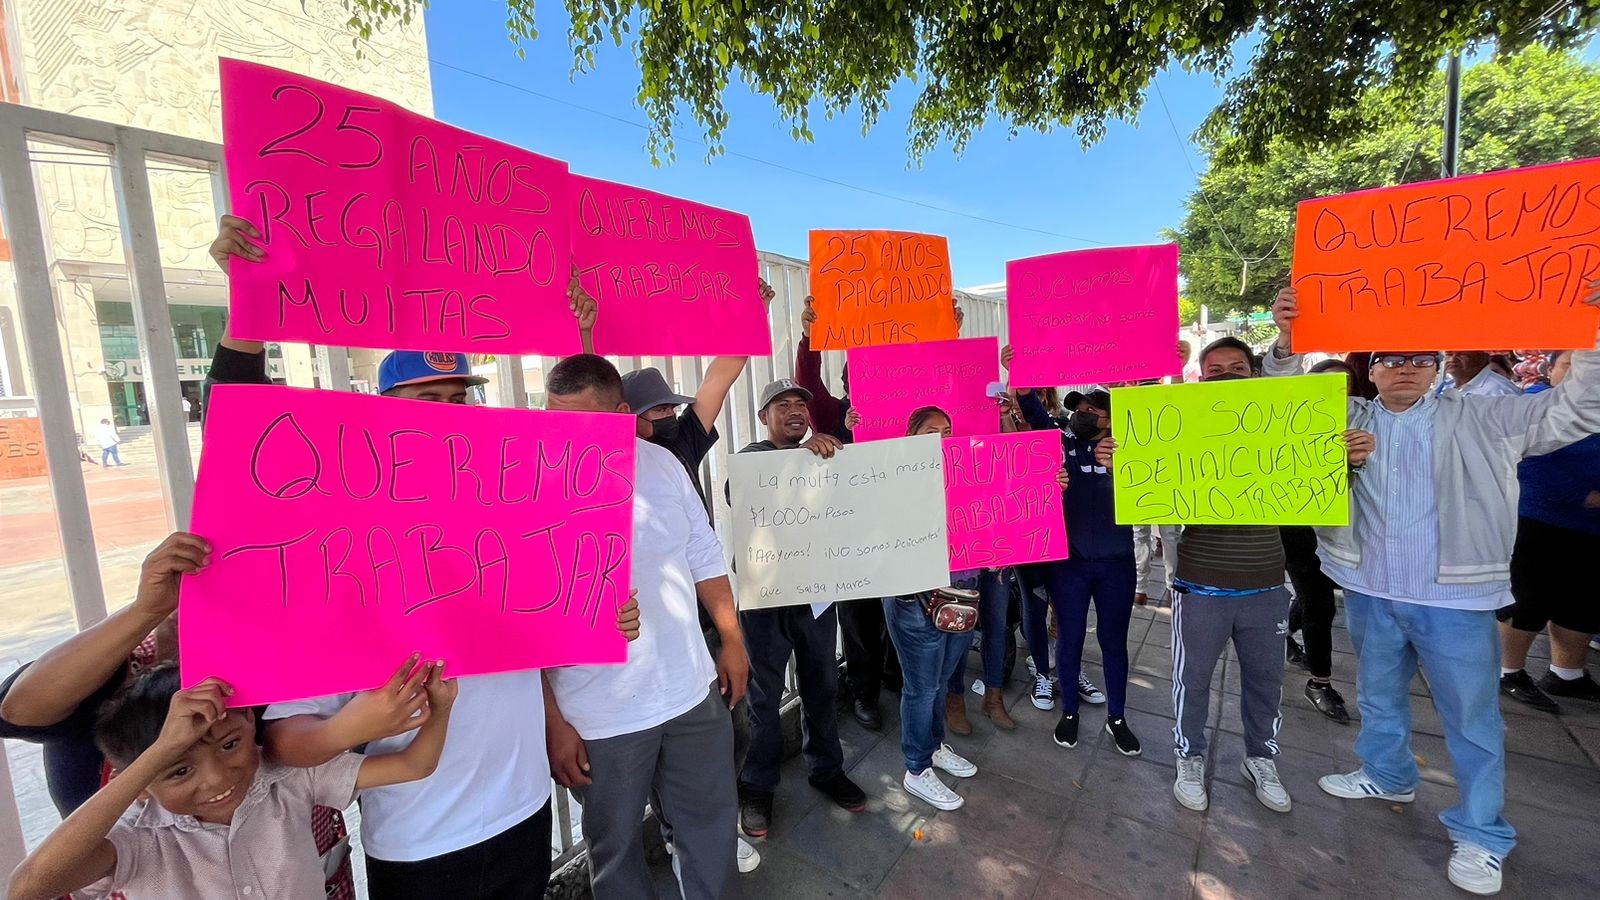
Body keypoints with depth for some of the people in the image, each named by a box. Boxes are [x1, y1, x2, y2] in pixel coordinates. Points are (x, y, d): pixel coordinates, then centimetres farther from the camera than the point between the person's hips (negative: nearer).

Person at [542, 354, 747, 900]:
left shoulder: (663, 464, -3)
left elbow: (704, 558, 6)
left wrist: (732, 641, 8)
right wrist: (552, 722, -9)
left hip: (694, 692, 4)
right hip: (599, 717, -3)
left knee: (712, 823, 20)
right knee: (614, 843, 18)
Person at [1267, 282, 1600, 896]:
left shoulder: (1478, 417, -1)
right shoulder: (1348, 417, 2)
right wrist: (1287, 345, -22)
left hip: (1454, 599, -2)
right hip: (1370, 593, 2)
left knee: (1472, 718, 10)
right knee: (1379, 696, 21)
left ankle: (1480, 834, 26)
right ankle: (1387, 776, 43)